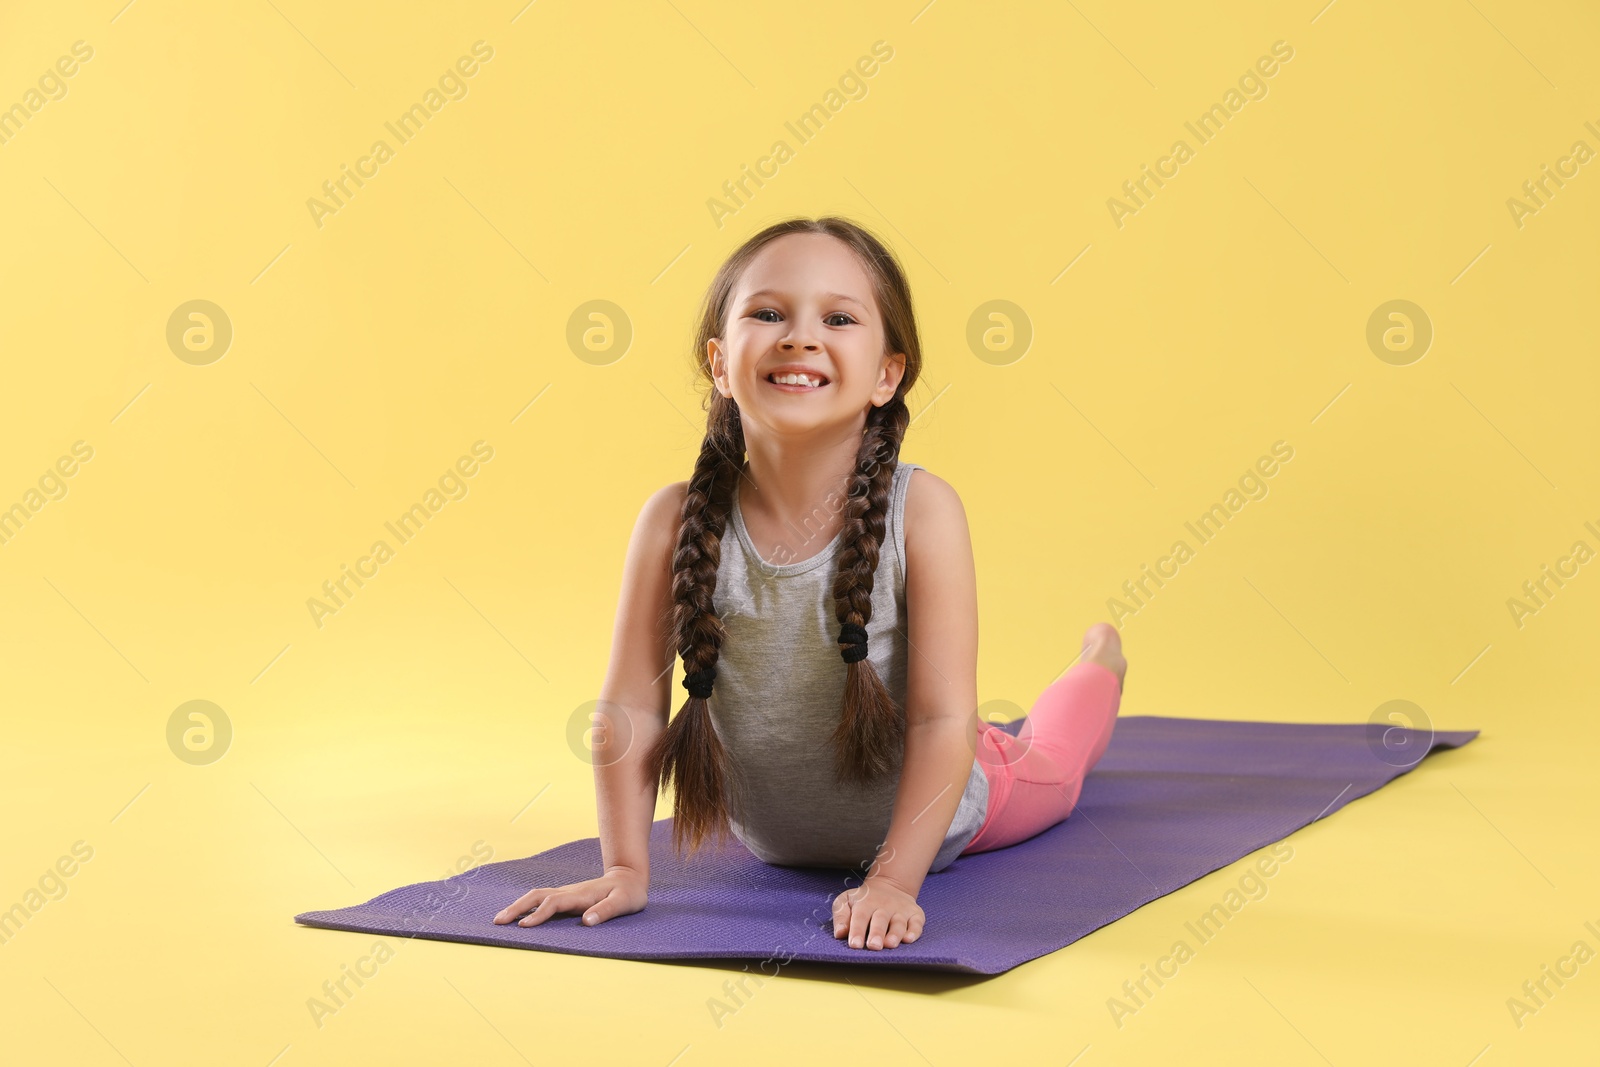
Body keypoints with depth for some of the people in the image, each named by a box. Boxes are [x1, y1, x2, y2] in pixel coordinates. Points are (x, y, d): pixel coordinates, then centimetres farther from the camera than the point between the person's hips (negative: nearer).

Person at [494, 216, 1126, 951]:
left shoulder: (921, 511, -32)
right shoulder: (677, 522, -27)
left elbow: (944, 719, -30)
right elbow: (632, 707, -19)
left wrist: (894, 879, -35)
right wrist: (625, 868, -20)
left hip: (934, 819, -2)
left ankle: (1099, 662, 62)